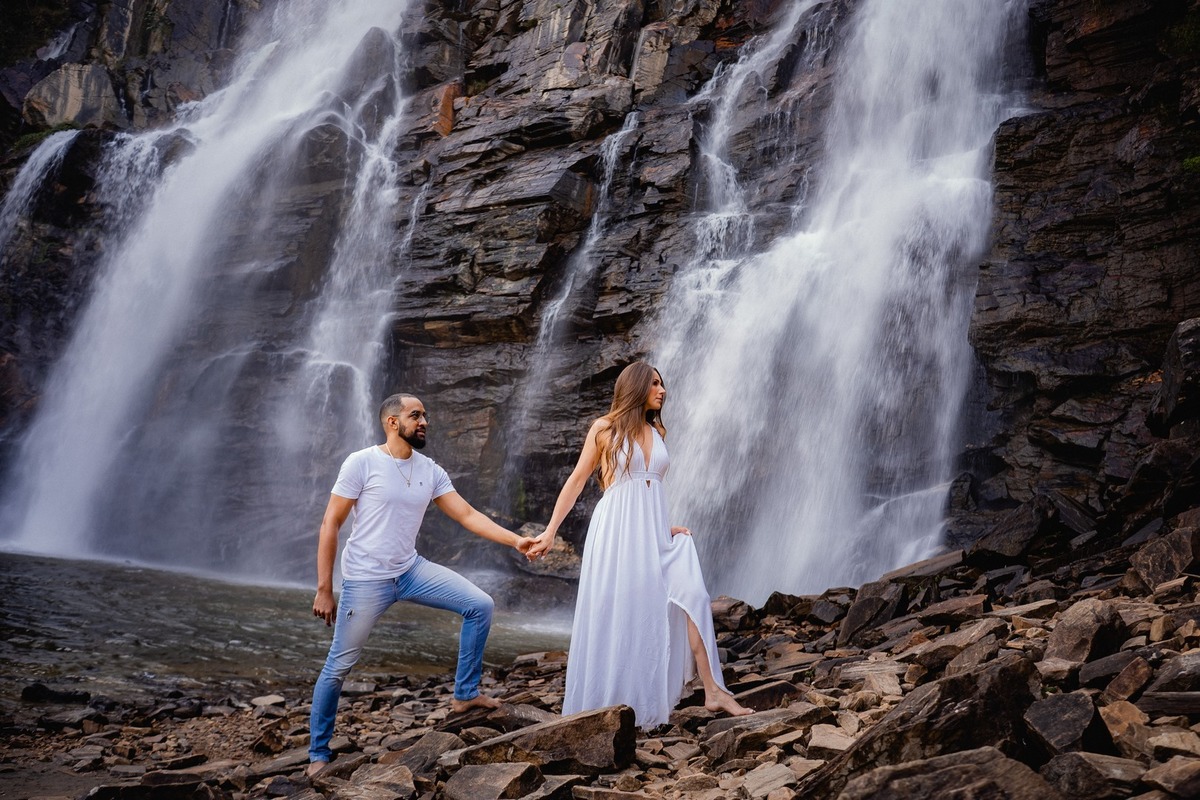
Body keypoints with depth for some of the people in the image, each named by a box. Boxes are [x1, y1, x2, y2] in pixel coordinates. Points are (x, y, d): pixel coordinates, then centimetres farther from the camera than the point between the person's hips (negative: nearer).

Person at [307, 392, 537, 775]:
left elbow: (468, 515, 0)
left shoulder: (431, 471, 2)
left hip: (411, 571, 5)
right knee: (337, 667, 2)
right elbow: (330, 524, -10)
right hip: (366, 581, -5)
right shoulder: (362, 463, -13)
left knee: (480, 606, -5)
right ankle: (318, 754, 21)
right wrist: (324, 590, -12)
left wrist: (515, 540, -12)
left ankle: (465, 694, 9)